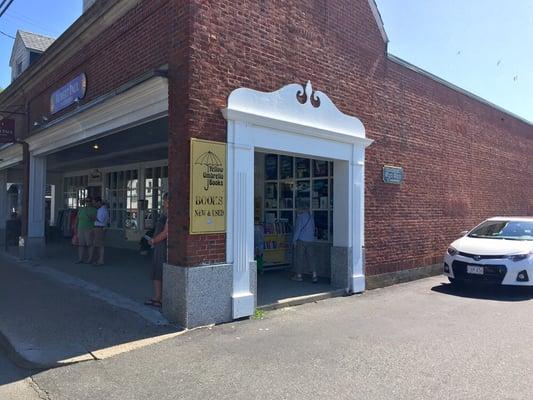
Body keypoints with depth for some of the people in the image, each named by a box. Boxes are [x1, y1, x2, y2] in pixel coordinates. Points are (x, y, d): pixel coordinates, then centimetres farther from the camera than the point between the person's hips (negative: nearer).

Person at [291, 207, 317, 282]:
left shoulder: (300, 216, -6)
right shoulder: (311, 216, 13)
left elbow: (298, 228, -11)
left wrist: (294, 240, -8)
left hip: (301, 240, -6)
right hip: (310, 240, 6)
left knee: (299, 258, 2)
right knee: (310, 257, 4)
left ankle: (299, 276, 9)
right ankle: (314, 275, -4)